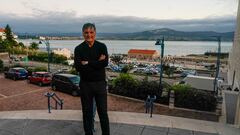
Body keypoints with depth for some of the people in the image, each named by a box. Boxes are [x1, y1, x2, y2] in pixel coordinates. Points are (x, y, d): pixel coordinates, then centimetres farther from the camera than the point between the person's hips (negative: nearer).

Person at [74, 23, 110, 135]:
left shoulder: (102, 46, 0)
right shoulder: (78, 49, 0)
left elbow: (105, 63, -16)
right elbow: (78, 67, -14)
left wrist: (87, 63, -14)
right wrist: (97, 63, -17)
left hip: (100, 83, 0)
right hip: (85, 84, 1)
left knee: (103, 112, 7)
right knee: (87, 112, 12)